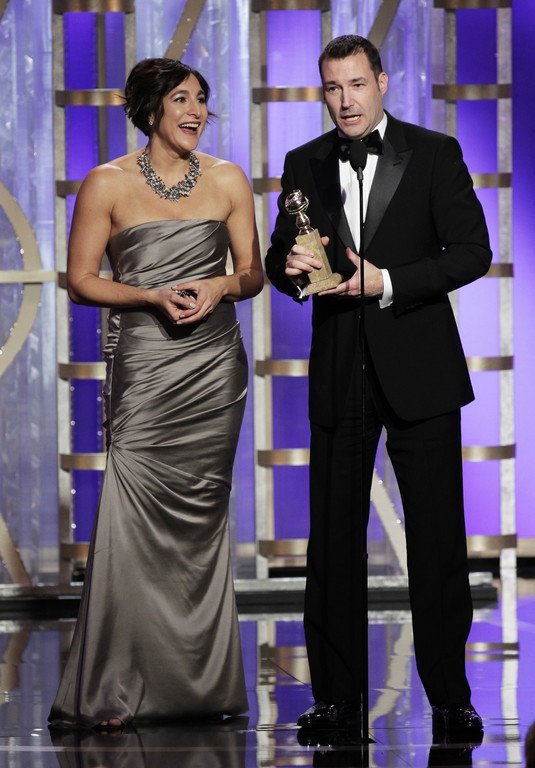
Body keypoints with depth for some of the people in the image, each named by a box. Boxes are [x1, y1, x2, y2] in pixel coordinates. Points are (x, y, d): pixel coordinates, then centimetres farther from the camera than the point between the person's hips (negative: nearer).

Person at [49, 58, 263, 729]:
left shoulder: (228, 181, 9)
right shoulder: (108, 184, 1)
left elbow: (252, 272, 14)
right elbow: (81, 279, 1)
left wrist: (221, 286, -8)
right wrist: (154, 296, -14)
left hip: (213, 367, 3)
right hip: (143, 366, -3)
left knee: (199, 517, 3)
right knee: (136, 515, -12)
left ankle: (201, 686, 9)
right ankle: (116, 690, -7)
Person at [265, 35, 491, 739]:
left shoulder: (434, 154, 0)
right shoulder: (305, 165, 9)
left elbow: (472, 251, -5)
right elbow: (277, 260, 13)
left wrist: (388, 282, -16)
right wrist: (291, 266, -11)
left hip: (419, 370, -3)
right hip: (340, 373, 3)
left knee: (438, 539, -1)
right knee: (333, 541, 4)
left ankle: (450, 697, 6)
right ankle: (337, 696, 10)